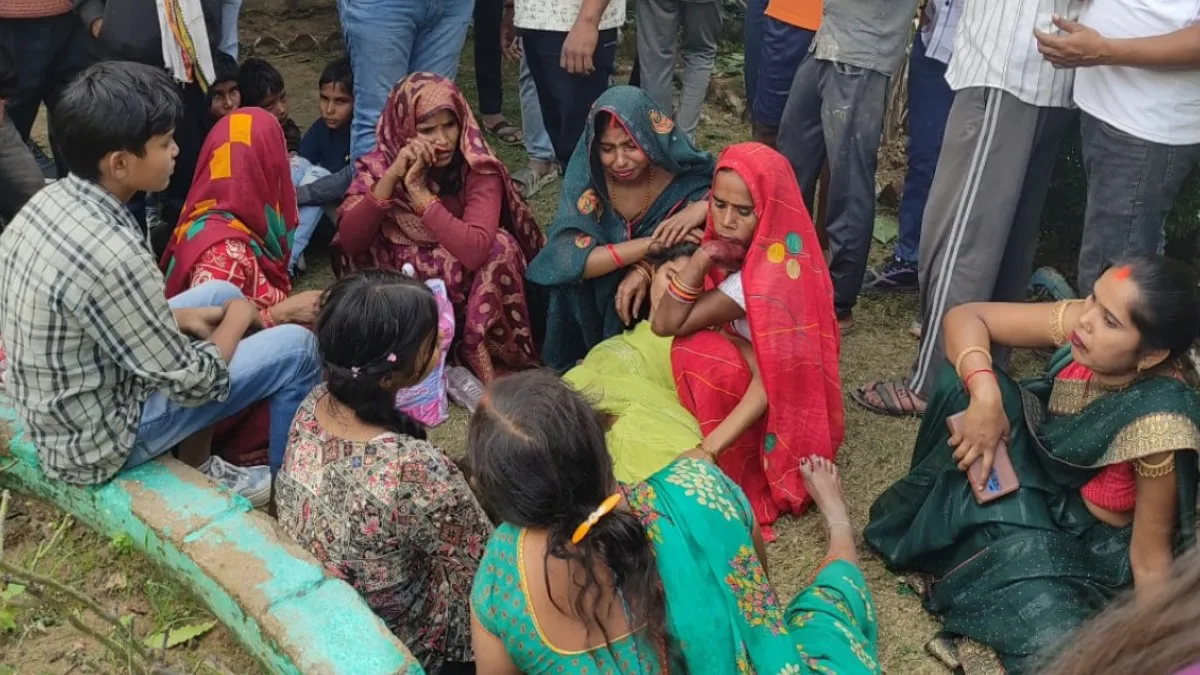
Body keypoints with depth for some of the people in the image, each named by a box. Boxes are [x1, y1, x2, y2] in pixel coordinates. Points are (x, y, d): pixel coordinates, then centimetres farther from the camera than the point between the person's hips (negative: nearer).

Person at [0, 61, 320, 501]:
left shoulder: (51, 201, -6)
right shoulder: (110, 256, -33)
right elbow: (193, 382, -22)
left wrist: (175, 317, 3)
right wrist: (236, 320, -5)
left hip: (49, 405, 9)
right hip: (96, 439, -9)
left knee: (222, 293, 19)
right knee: (297, 347, -5)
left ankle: (197, 466, 23)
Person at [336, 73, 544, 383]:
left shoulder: (478, 170, -18)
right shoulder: (379, 164, -10)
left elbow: (475, 251, -34)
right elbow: (349, 242, -22)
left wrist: (421, 193, -31)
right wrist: (392, 176, -30)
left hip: (463, 293, -2)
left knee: (500, 245, -28)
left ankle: (479, 360, -15)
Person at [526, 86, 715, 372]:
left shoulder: (683, 175, -22)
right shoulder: (586, 176, -23)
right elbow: (570, 260, -32)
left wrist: (704, 207, -39)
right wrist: (653, 242, -39)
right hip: (598, 294, -1)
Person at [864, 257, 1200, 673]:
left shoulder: (1159, 423, -33)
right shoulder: (1085, 322, -20)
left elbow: (1151, 557, -23)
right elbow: (965, 317, -14)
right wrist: (986, 396, -30)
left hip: (1086, 548, -5)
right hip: (1038, 470, 5)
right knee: (966, 377, -18)